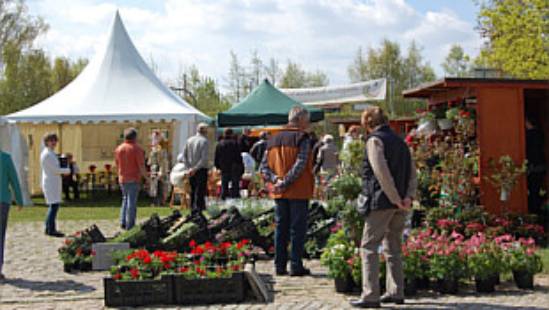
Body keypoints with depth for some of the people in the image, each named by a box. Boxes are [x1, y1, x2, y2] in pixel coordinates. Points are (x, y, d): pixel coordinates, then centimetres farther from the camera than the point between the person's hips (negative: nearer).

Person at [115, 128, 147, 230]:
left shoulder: (118, 149, 6)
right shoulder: (137, 149, -11)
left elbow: (117, 165, 13)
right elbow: (141, 166, -13)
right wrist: (146, 177, -1)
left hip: (122, 179, 5)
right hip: (134, 179, -5)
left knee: (125, 199, 20)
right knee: (132, 202, 0)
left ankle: (123, 222, 13)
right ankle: (130, 226, 2)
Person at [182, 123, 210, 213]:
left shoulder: (189, 140, 8)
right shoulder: (205, 141, -10)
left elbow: (184, 155, 6)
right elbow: (204, 158, -18)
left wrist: (189, 167, 2)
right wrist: (196, 168, -13)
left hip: (191, 171, 6)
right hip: (201, 170, -6)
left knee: (193, 191, 13)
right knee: (200, 192, -4)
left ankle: (193, 210, 18)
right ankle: (198, 210, -7)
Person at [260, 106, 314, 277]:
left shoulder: (273, 139, 12)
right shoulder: (302, 138, -7)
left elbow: (264, 166, 5)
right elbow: (300, 164, -20)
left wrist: (275, 180, -7)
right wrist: (286, 182, -18)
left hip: (279, 193, 6)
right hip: (298, 192, -6)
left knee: (280, 228, 11)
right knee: (298, 229, 1)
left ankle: (280, 266, 13)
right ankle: (296, 266, 2)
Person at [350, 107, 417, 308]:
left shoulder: (375, 140, -7)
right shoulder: (400, 142, 17)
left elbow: (381, 172, -18)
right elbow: (412, 174, 9)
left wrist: (395, 199, -16)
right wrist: (408, 197, -3)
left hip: (381, 202, -7)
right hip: (399, 205, 8)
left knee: (369, 247, -2)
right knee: (393, 248, 17)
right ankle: (396, 292, 19)